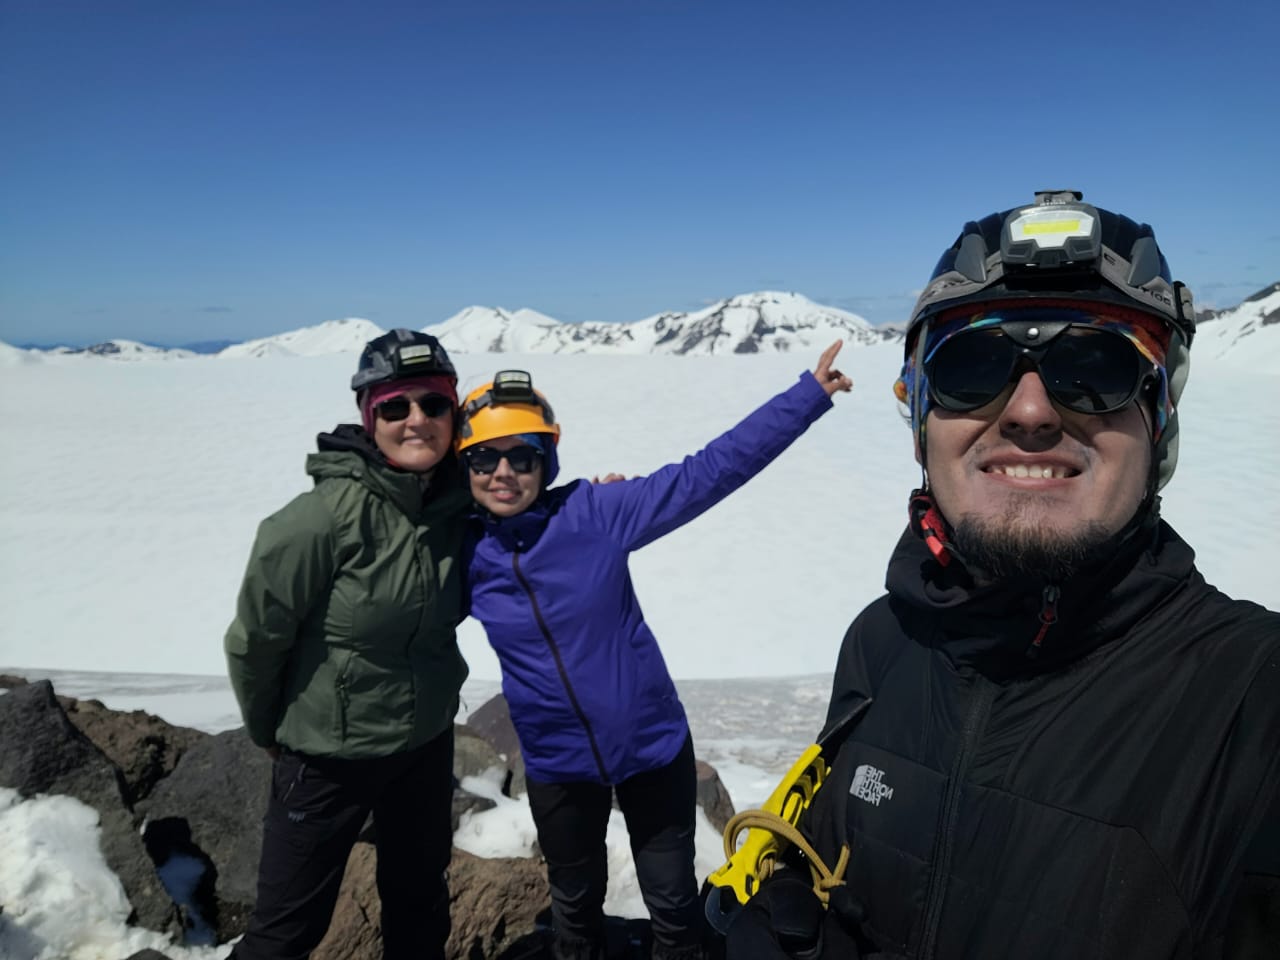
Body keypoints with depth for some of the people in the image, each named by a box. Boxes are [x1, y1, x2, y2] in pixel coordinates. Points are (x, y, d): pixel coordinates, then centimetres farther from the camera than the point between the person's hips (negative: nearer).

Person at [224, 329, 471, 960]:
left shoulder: (457, 501, -10)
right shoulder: (327, 516, -26)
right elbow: (256, 635, -16)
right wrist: (269, 733, 1)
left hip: (428, 743, 5)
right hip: (328, 756, -5)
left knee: (420, 903, 24)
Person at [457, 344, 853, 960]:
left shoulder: (594, 512, -18)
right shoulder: (465, 555, -9)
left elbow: (708, 471, -22)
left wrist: (809, 394, -24)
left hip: (652, 747, -2)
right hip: (557, 768, 2)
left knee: (674, 905, 18)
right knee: (575, 904, 26)